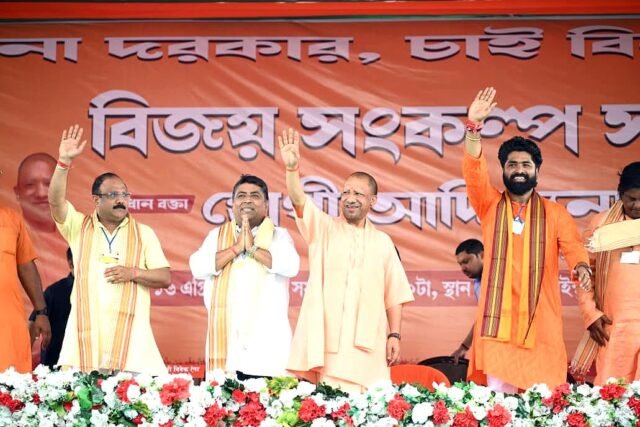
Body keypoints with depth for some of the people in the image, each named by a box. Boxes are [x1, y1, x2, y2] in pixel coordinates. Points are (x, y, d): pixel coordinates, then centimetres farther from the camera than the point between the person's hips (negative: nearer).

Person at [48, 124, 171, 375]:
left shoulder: (143, 233, 10)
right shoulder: (79, 227, 10)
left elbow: (165, 278, 8)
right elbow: (56, 200, -7)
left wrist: (133, 272, -10)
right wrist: (65, 162, -19)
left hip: (129, 335, 0)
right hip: (86, 335, 0)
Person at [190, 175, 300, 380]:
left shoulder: (279, 236, 9)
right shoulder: (217, 235, 15)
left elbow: (291, 266, -11)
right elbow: (197, 267, -2)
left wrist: (253, 248, -12)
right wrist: (236, 248, -8)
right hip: (225, 338, 2)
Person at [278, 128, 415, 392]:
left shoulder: (382, 242, 13)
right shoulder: (323, 228, 8)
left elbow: (394, 295, 13)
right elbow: (299, 201, -10)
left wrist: (394, 335, 3)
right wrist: (292, 168, -27)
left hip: (367, 343, 2)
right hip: (325, 340, -2)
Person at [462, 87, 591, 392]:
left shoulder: (555, 213, 12)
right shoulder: (490, 205, 10)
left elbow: (572, 244, -2)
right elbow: (474, 172, -5)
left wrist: (581, 266, -26)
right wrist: (473, 127, -19)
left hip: (540, 319, 1)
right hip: (498, 318, 0)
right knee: (498, 392, -9)